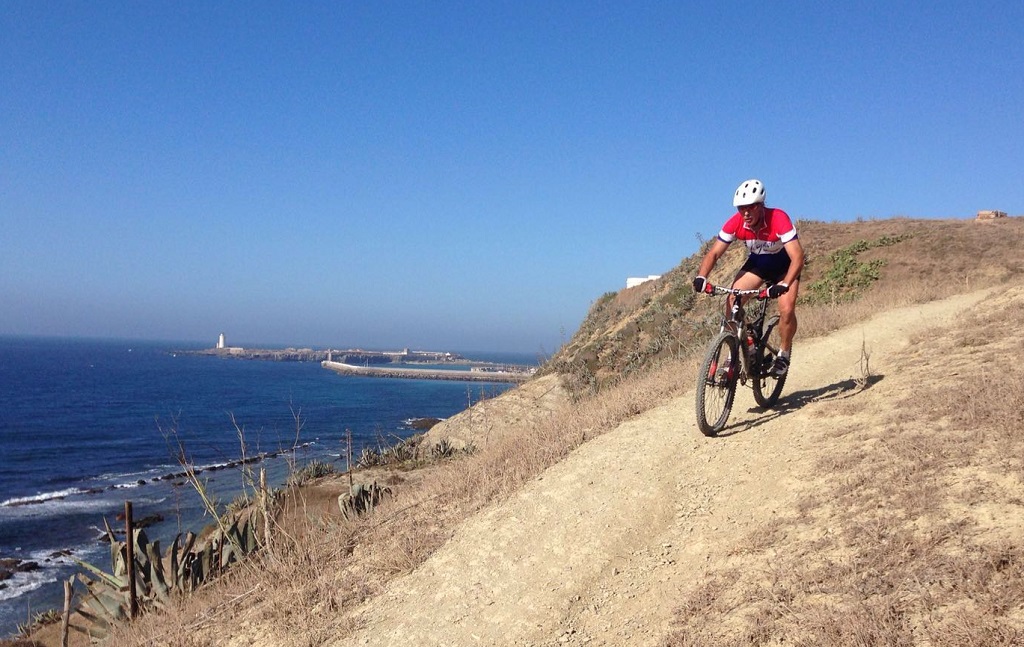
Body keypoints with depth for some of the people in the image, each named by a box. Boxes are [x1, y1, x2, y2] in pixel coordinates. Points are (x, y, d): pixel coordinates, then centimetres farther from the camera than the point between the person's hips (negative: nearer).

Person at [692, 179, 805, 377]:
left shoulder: (779, 219, -34)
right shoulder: (735, 223, -24)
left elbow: (797, 256, -38)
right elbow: (714, 253, -20)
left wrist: (784, 285, -52)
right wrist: (701, 277, -38)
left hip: (784, 265, -3)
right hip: (757, 262, 3)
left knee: (787, 310, -22)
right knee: (732, 302, -17)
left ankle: (784, 354, 4)